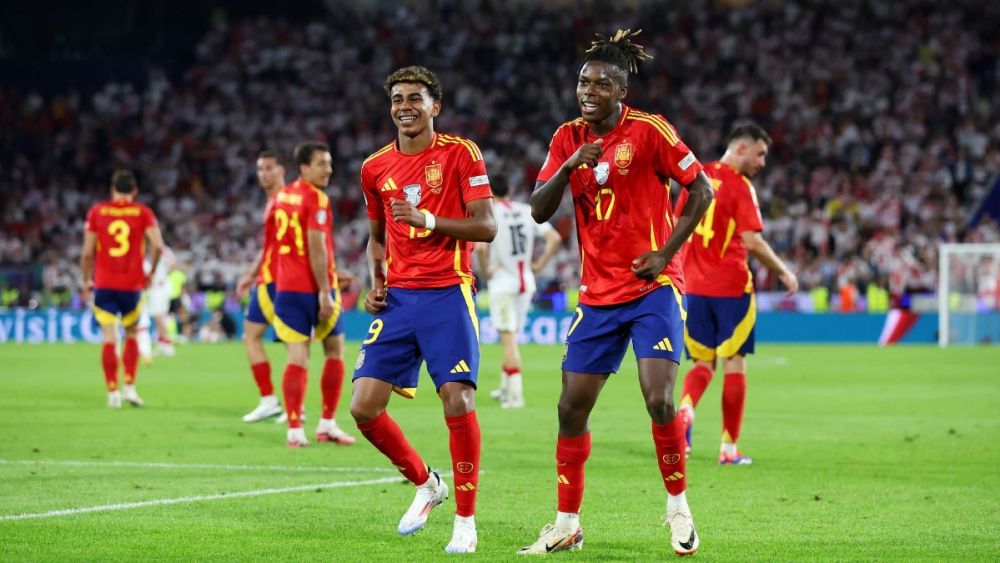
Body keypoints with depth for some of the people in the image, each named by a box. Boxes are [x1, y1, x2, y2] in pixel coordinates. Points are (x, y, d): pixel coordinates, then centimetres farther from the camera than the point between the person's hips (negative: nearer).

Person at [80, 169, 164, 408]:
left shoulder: (97, 212, 2)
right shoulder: (143, 213, 1)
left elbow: (87, 252, -1)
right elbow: (158, 246, -11)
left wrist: (86, 281, 10)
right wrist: (151, 272, 4)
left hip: (104, 284, 0)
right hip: (132, 284, 0)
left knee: (110, 338, 0)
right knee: (132, 335, 16)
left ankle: (113, 391, -4)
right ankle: (130, 386, 6)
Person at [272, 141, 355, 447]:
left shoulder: (282, 195, 11)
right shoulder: (316, 199, -12)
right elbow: (316, 247, -19)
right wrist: (325, 291, -19)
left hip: (286, 287, 6)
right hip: (315, 287, -6)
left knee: (297, 356, 0)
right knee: (335, 351, 11)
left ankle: (295, 429, -9)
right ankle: (327, 424, 13)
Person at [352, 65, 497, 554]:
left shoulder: (460, 154, -3)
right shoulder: (375, 168, 11)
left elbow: (486, 226, -9)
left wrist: (428, 220, -20)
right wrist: (375, 283, 7)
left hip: (447, 294, -5)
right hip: (397, 297, 5)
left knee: (458, 401, -13)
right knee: (364, 407, -4)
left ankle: (465, 520, 0)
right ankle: (425, 484, 20)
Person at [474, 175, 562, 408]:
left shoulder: (489, 214, -10)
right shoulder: (527, 211, 4)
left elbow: (480, 247, -25)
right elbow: (554, 238, 0)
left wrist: (486, 268, -9)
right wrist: (539, 265, 6)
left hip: (502, 282, -5)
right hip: (526, 282, 5)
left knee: (508, 337, -4)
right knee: (513, 335, 19)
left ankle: (515, 394, -10)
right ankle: (506, 388, 28)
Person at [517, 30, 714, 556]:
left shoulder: (650, 131, -9)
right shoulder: (568, 138, 5)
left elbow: (701, 190, -5)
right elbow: (539, 211, 0)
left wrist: (666, 252, -12)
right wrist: (568, 166, -17)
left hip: (653, 287, -5)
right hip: (598, 292, 5)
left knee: (659, 399, -18)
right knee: (572, 407, 2)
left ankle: (678, 508, 3)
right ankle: (567, 526, 13)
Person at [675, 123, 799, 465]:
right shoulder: (740, 187, -11)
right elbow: (753, 242, -18)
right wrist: (783, 272, -5)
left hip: (693, 286, 5)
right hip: (730, 288, -5)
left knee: (703, 362, 13)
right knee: (734, 364, 4)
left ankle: (685, 408, -16)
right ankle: (729, 448, 5)